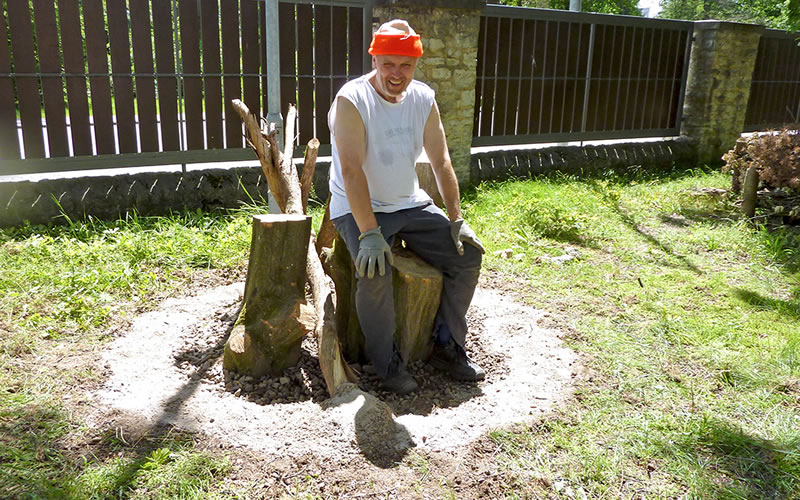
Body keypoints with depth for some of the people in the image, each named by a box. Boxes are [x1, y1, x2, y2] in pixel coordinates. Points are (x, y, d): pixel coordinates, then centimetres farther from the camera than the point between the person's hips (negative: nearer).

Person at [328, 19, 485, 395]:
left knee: (467, 255, -5)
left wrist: (456, 220, -3)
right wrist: (369, 233, -32)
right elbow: (352, 171, -25)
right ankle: (386, 363, -7)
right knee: (374, 272, -31)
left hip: (410, 204, 6)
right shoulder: (352, 100, -18)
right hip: (358, 209, -6)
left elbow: (441, 162, 3)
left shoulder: (423, 99, 0)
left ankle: (447, 348, 9)